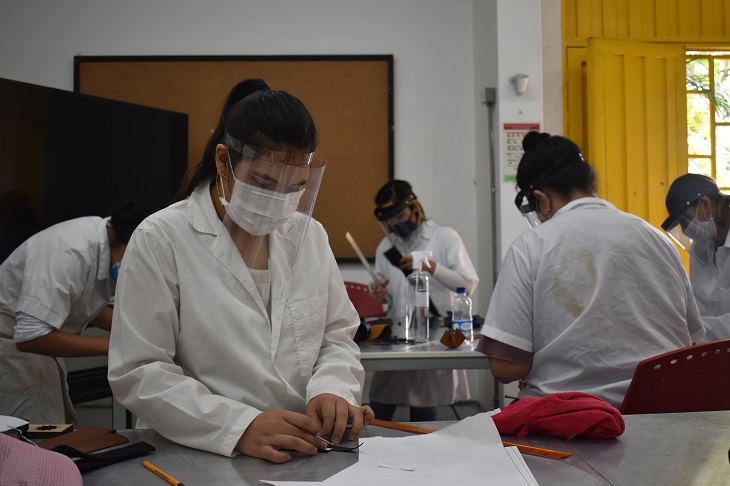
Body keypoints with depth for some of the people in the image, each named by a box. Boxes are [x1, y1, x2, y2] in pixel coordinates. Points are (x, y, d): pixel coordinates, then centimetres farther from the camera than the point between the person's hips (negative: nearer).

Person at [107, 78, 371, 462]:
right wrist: (239, 427, -21)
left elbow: (337, 339, 11)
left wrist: (332, 389, -11)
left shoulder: (309, 235, 7)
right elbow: (138, 373, -10)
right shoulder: (160, 240, -6)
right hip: (196, 456, -2)